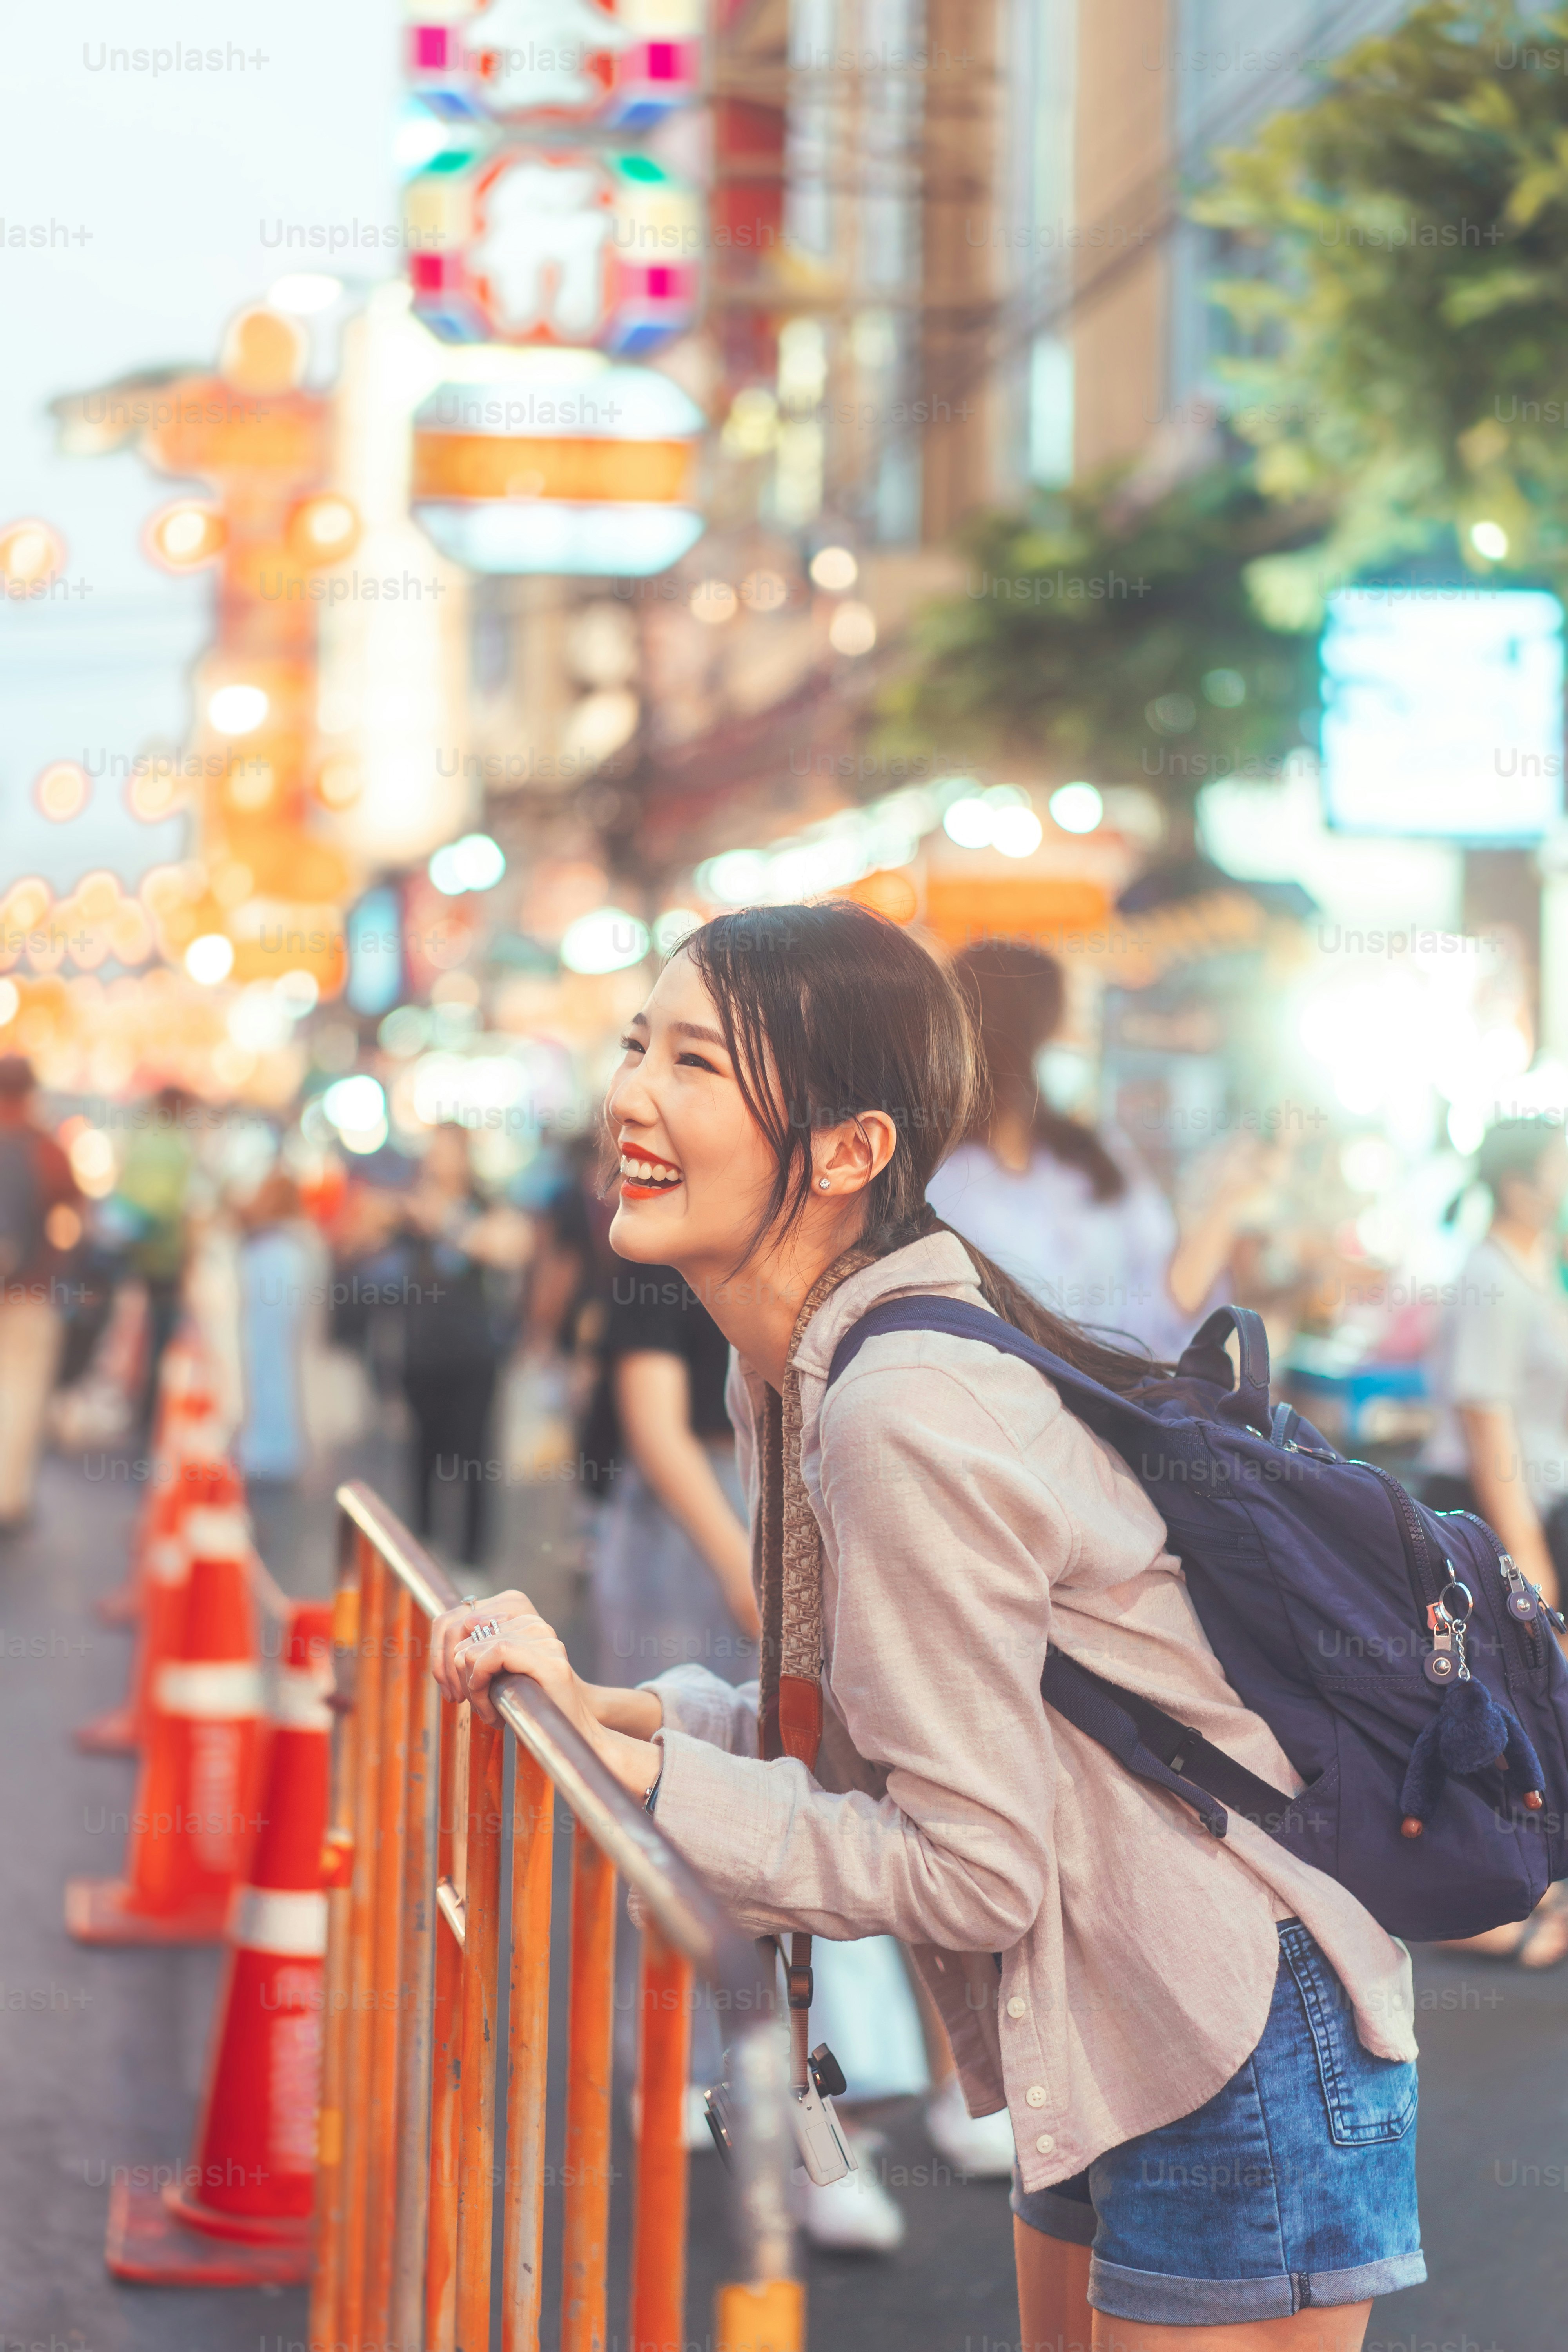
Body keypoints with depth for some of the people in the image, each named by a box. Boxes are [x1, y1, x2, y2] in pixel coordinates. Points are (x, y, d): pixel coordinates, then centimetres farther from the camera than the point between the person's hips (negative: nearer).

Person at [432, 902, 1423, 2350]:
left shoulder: (910, 1418, -25)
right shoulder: (795, 1374, 4)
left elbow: (972, 1872, -22)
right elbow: (857, 1738, 10)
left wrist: (627, 1766, -21)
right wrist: (610, 1707, -2)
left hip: (1242, 2059, -10)